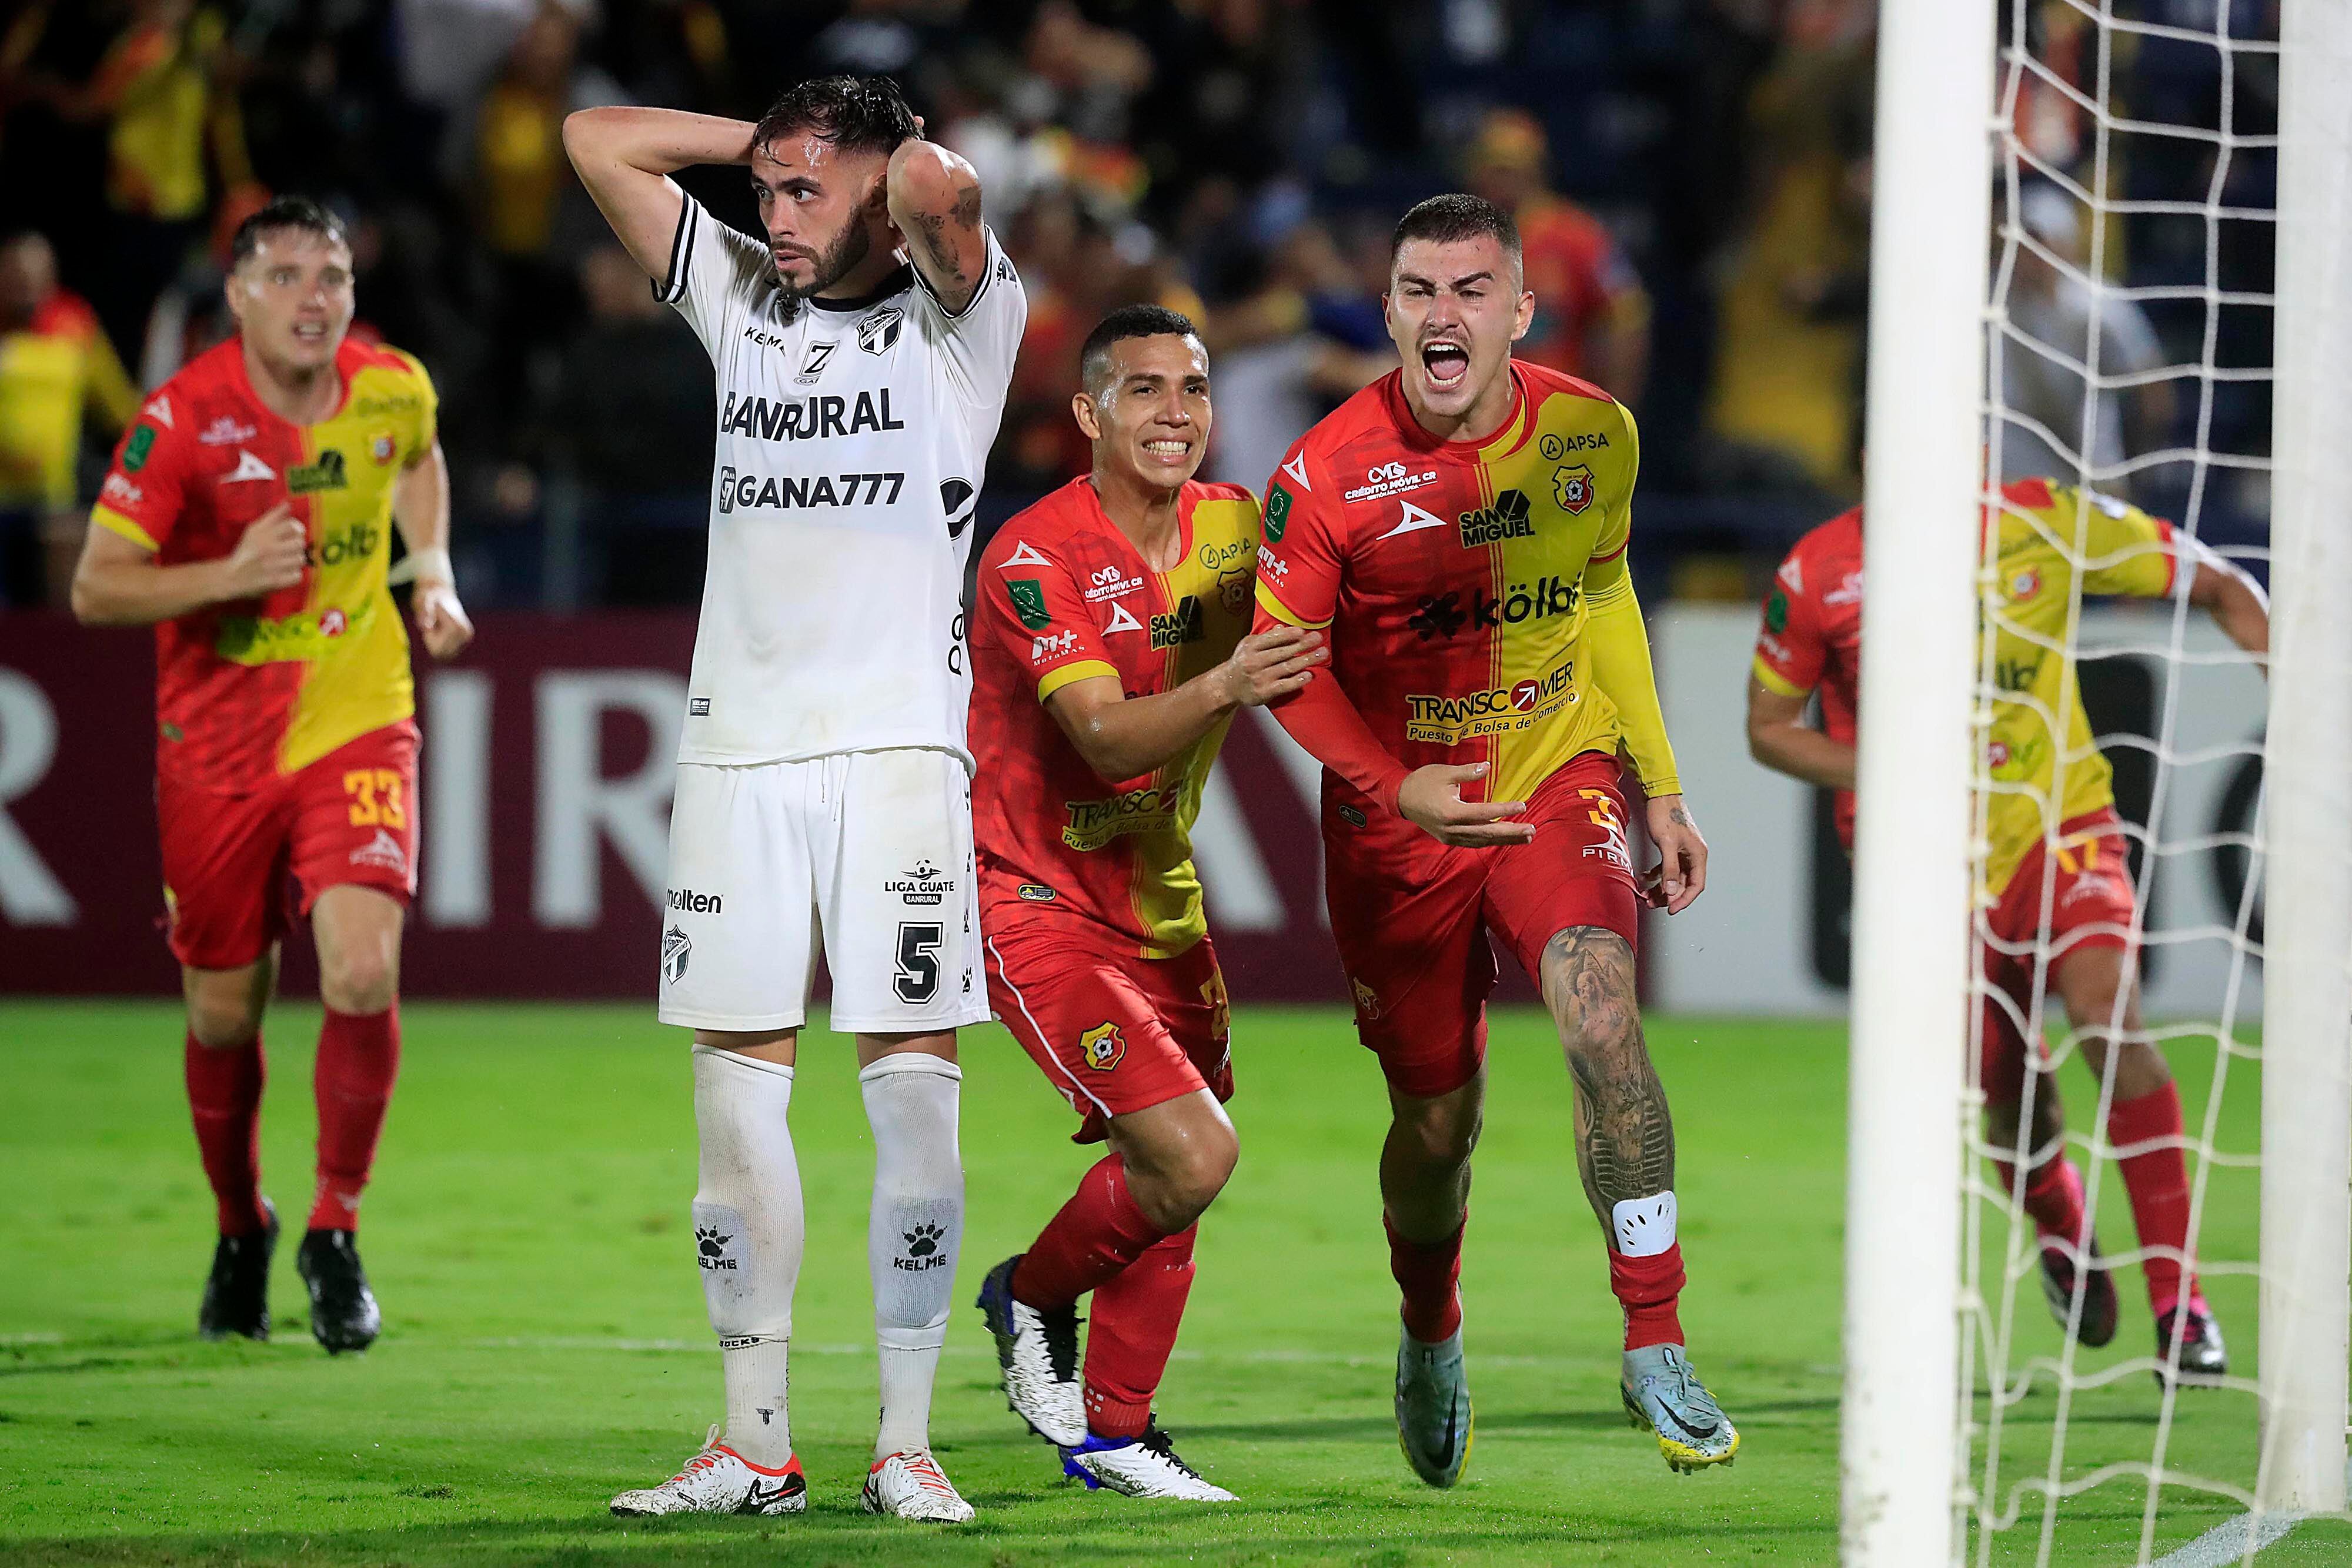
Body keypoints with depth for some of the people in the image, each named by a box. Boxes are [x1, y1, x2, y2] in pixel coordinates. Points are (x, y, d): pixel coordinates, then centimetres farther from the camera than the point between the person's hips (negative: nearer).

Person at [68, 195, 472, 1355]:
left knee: (363, 973, -19)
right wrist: (231, 575, -26)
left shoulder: (393, 390, -3)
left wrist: (433, 575, 8)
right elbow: (95, 588, -12)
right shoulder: (182, 421, -14)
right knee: (224, 1016, 7)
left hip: (356, 725, 1)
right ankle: (240, 1230, 34)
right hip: (214, 745, -1)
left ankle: (335, 1234, -2)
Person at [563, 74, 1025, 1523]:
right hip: (740, 741, 4)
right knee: (736, 1090, 1)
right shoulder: (744, 298, 16)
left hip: (897, 739, -4)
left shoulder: (959, 314, 2)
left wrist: (900, 153, 2)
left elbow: (939, 189, -19)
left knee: (914, 1091, -6)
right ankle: (756, 1445, 5)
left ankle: (907, 1445, -2)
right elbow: (597, 142, 18)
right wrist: (774, 141, 14)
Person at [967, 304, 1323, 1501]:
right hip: (1037, 898, -7)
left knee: (1170, 1178, 10)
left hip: (1157, 896, 7)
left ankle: (1111, 1432, 25)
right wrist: (1220, 688, -47)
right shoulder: (1034, 558, -21)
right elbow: (1107, 738, -31)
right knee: (1193, 1156, -17)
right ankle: (1034, 1294, 10)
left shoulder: (1231, 526, 0)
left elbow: (1291, 659, 16)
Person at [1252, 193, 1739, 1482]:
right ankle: (1429, 1341, 39)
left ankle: (1656, 1352, -18)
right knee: (1436, 1121, 7)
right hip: (1400, 812, -1)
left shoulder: (1592, 435, -6)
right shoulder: (1330, 475, -16)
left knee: (1601, 1023, -25)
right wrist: (1395, 788, -24)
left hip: (1561, 780, 1)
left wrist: (1660, 789, 13)